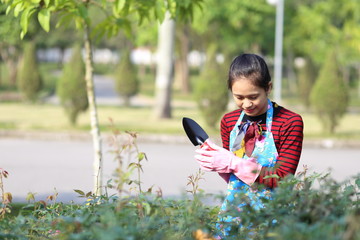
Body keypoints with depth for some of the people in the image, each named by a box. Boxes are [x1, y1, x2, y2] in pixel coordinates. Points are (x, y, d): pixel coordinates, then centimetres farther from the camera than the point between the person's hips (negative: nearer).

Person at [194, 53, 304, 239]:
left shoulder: (290, 123, -8)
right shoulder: (229, 121, 8)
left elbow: (282, 180, -13)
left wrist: (234, 164, -16)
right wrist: (215, 161, -7)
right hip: (234, 208, 4)